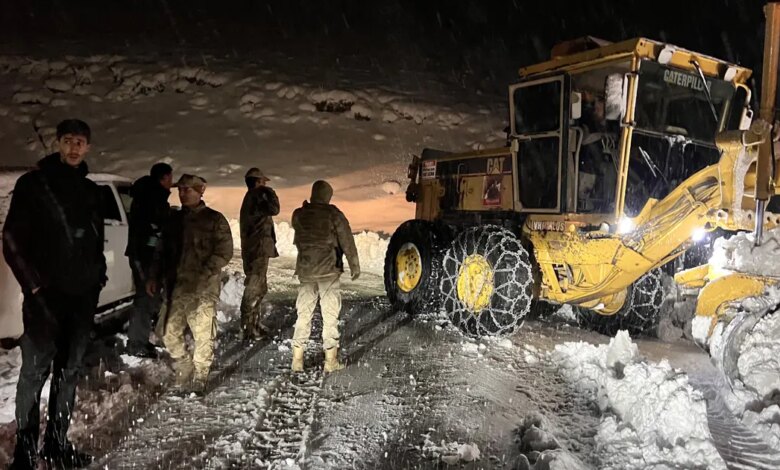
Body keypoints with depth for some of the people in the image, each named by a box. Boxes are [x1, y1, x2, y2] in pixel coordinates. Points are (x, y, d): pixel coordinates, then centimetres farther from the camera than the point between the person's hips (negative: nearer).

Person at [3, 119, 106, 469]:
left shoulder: (90, 190, 15)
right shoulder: (33, 183, 0)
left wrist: (98, 276, 8)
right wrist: (34, 285, -10)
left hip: (84, 294, 5)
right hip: (46, 294, -5)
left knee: (69, 370, 10)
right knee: (36, 370, -2)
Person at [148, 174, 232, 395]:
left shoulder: (214, 219, -2)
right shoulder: (174, 219, 15)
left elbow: (224, 252, -9)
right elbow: (161, 251, 20)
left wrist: (203, 275, -18)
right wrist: (154, 277, 9)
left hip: (203, 290, -5)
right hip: (175, 287, 5)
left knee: (203, 336, -2)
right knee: (170, 334, 6)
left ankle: (198, 380, 13)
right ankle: (185, 373, 25)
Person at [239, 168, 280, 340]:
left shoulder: (251, 197, 20)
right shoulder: (255, 196, -12)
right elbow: (274, 209, -25)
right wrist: (269, 190, -12)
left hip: (254, 249, 11)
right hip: (257, 249, -11)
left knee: (259, 288, 18)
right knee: (254, 289, -7)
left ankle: (256, 324, 27)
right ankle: (248, 328, -3)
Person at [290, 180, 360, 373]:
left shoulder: (298, 214, 4)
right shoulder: (333, 213, -8)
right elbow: (347, 241, -6)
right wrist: (354, 265, 4)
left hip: (305, 270, 4)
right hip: (328, 270, -4)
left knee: (303, 313, 11)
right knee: (330, 314, 2)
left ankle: (297, 359, 13)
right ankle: (331, 360, 5)